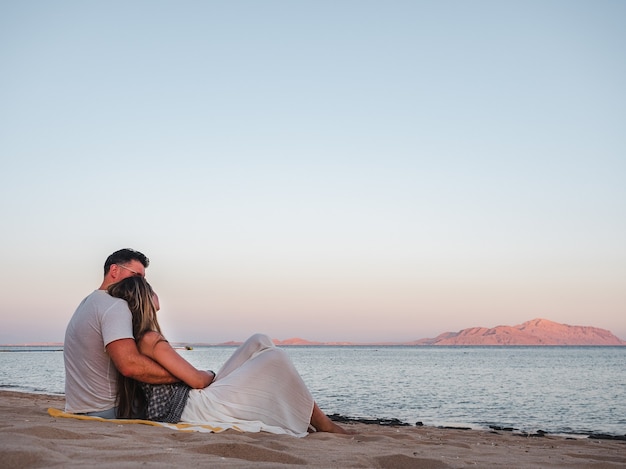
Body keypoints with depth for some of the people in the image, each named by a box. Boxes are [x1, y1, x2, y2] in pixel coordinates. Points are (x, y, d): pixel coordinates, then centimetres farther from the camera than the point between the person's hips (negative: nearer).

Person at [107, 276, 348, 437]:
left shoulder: (136, 340, 9)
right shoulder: (150, 340, -19)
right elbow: (197, 379, -16)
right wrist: (211, 375, 3)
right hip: (196, 409, -11)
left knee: (260, 342, 11)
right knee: (275, 358, -5)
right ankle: (321, 423, 7)